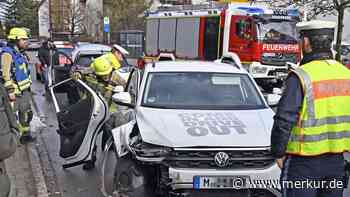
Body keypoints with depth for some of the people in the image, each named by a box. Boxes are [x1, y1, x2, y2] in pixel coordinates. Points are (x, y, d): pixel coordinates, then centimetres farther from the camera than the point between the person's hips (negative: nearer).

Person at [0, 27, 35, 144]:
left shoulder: (19, 53, 13)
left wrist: (28, 86, 22)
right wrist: (10, 91, -23)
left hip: (24, 90, 10)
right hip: (16, 91, -9)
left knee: (27, 114, 17)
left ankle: (25, 135, 29)